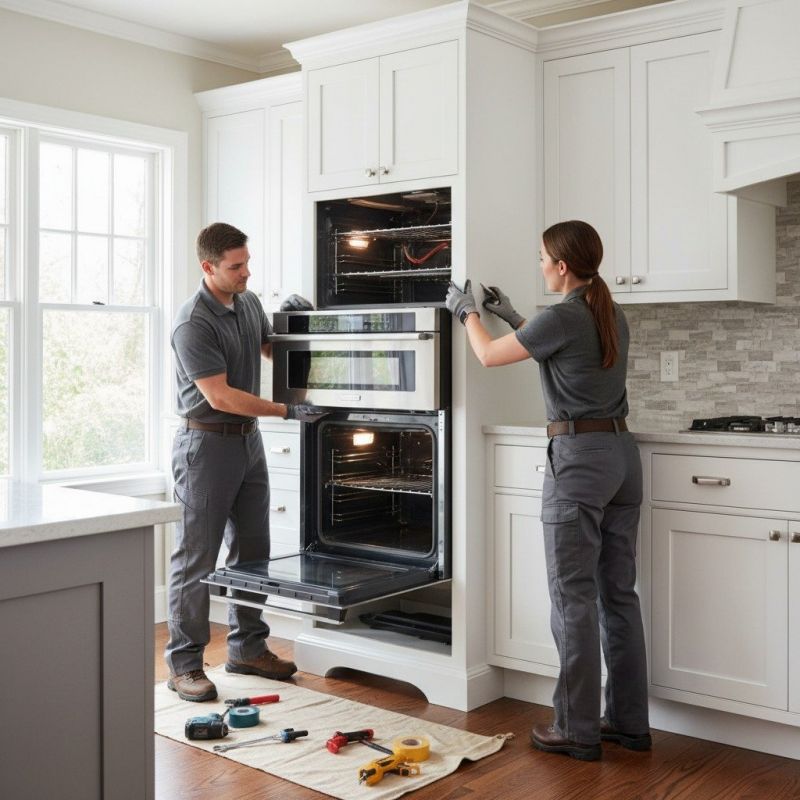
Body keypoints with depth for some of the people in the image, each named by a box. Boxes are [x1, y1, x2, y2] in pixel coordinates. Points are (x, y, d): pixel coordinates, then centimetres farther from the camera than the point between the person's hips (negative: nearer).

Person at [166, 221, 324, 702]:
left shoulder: (249, 303, 6)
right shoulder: (194, 324, -19)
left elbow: (271, 348, 24)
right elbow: (220, 396, -22)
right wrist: (289, 412, -22)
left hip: (248, 440, 8)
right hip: (208, 444, -8)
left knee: (252, 550, 14)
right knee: (197, 558, -1)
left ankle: (248, 648, 27)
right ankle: (185, 664, 9)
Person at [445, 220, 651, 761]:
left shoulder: (563, 317, -13)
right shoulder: (613, 316, 11)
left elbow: (490, 355, 0)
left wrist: (468, 312, 18)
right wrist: (511, 316, 30)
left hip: (579, 456, -8)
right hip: (622, 453, 8)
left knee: (574, 597, -1)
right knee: (619, 593, 12)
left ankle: (578, 730, 7)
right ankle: (630, 722, 20)